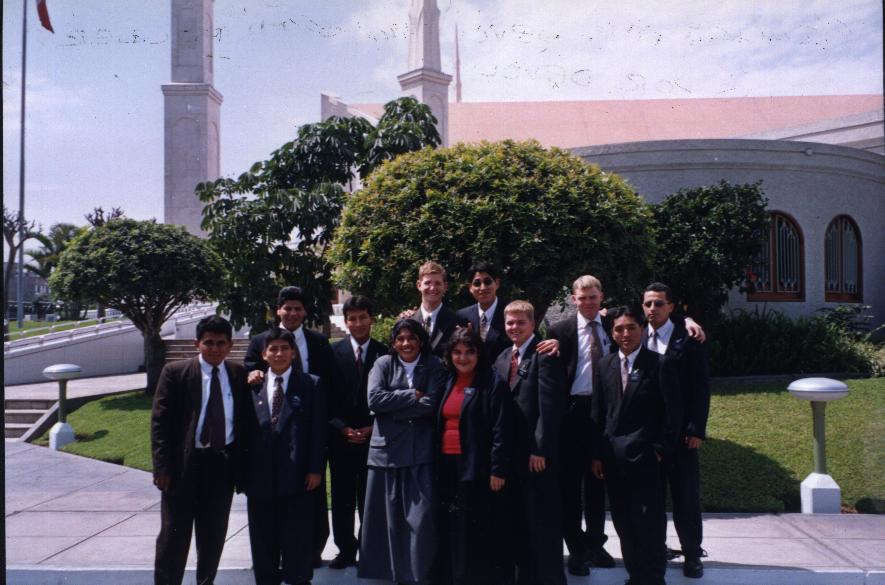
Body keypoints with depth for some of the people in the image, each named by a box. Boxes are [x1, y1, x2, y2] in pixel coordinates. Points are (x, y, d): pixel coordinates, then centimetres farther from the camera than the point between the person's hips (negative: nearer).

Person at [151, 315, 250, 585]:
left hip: (223, 465, 3)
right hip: (184, 464, -2)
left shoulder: (239, 375, 4)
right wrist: (162, 467, -11)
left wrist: (243, 465, 2)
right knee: (174, 534, 6)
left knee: (214, 535, 13)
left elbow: (245, 421, 8)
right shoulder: (175, 372, -4)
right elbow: (160, 421, -5)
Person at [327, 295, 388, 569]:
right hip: (340, 436, 1)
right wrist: (342, 428, -8)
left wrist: (373, 428, -7)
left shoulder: (384, 353, 1)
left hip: (373, 436, -1)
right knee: (342, 497, 8)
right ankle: (345, 549, 19)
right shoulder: (334, 352, 3)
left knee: (370, 496, 2)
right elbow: (327, 397, 2)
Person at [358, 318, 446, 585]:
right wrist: (413, 395, -9)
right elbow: (374, 399, -9)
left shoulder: (434, 367, 3)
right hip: (386, 449, 1)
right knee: (387, 514, 7)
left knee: (421, 514, -3)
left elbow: (431, 404, -9)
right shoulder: (383, 364, 6)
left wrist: (393, 407, -7)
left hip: (420, 450, -1)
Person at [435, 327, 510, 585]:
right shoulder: (448, 383, 13)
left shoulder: (490, 384, -7)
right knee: (450, 528, 11)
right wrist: (436, 461, 11)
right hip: (447, 465, 6)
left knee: (477, 530, -3)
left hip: (475, 467, -6)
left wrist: (498, 469, -17)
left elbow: (501, 429, -12)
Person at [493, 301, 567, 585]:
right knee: (518, 523, 14)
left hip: (538, 453, -7)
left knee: (544, 523, 0)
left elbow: (550, 405, -16)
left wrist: (540, 449, -19)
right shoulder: (502, 359, 15)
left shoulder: (544, 355, -10)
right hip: (511, 453, 7)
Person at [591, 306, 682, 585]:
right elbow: (598, 413, 9)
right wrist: (597, 454, 6)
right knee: (623, 521, 11)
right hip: (612, 457, 5)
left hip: (645, 456, -4)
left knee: (649, 523, -2)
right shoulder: (605, 366, 9)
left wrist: (661, 450, -9)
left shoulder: (660, 364, -5)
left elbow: (673, 412, -6)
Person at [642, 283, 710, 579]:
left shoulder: (689, 339, -2)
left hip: (680, 431, -2)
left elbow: (701, 386, -4)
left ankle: (692, 555, 20)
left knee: (686, 497, 6)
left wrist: (696, 429, -10)